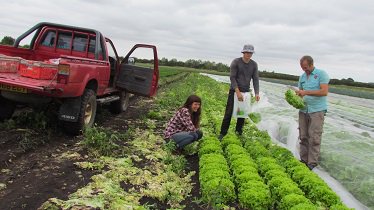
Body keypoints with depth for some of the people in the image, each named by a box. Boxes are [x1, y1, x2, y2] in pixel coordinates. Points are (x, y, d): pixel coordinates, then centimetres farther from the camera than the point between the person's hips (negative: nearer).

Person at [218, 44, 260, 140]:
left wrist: (257, 93, -10)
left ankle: (239, 132, 18)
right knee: (229, 113, -6)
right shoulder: (236, 62, -8)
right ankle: (223, 133, 1)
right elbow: (232, 77, -13)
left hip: (246, 91, 4)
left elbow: (255, 79, 2)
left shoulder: (254, 64, 3)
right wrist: (238, 92, -21)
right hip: (234, 91, -4)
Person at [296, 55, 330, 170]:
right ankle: (303, 160, 13)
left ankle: (312, 163, -1)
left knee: (314, 138, -7)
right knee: (303, 137, 5)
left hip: (317, 110, -6)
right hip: (303, 110, 6)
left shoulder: (321, 74, -4)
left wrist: (306, 92, -19)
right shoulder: (302, 77, 15)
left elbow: (324, 92, -14)